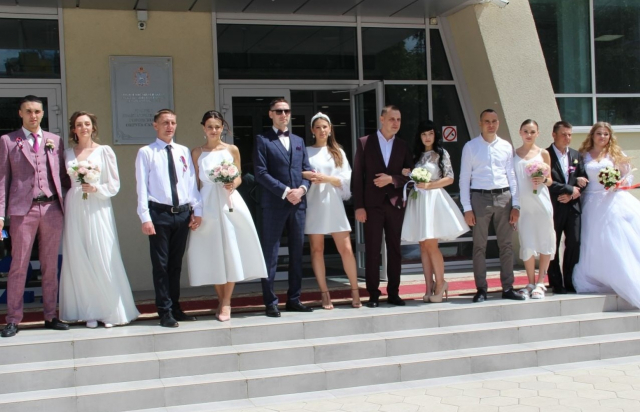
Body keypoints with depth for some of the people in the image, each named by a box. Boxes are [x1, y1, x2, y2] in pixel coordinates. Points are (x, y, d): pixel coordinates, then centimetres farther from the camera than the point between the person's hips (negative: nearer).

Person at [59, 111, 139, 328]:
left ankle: (110, 311, 4)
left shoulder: (104, 151, 3)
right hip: (75, 211, 3)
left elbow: (114, 184, 2)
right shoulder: (68, 154, 11)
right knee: (79, 260, 2)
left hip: (98, 210, -3)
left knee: (103, 259, -4)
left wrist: (96, 189, -13)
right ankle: (90, 312, 8)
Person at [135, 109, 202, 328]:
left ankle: (175, 308, 21)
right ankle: (165, 312, 7)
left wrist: (197, 210, 1)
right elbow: (142, 187, -4)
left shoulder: (184, 152, 11)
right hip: (159, 213, -3)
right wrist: (145, 217, -11)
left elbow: (192, 182, 9)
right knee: (161, 264, 0)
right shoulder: (146, 153, 0)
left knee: (176, 264, 12)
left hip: (182, 213, 4)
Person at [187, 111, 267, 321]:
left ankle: (226, 303, 6)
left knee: (231, 251, -2)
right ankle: (221, 301, 16)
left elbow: (239, 177, 12)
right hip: (207, 204, 0)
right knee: (212, 253, 2)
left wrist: (233, 184, -10)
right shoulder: (197, 152, 5)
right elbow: (196, 182, 4)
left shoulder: (232, 150, 7)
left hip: (229, 203, 0)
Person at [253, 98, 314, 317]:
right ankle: (270, 302, 3)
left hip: (298, 203, 6)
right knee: (270, 255, -3)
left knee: (297, 253, 9)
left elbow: (307, 170, 14)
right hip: (274, 204, -5)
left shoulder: (299, 141, 19)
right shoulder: (262, 140, 1)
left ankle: (294, 299, 16)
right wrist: (286, 191, -14)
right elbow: (261, 172, -8)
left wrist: (301, 189, -7)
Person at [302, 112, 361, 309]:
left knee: (346, 249, -4)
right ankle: (324, 294, 6)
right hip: (313, 204, 0)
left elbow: (346, 179, 4)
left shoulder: (338, 152, 12)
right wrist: (305, 175, -16)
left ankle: (355, 291, 5)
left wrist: (326, 178, -11)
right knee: (317, 249, 0)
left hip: (333, 204, 1)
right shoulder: (305, 151, 8)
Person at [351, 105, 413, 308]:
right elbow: (357, 175, -2)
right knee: (372, 250, -1)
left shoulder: (403, 147, 11)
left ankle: (393, 293, 14)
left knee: (394, 249, 6)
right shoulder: (364, 143, 2)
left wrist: (392, 179, -12)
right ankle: (373, 294, 5)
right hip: (372, 204, -3)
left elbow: (408, 176, 8)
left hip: (395, 204, 3)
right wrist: (358, 206, -8)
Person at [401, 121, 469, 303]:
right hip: (417, 201, 5)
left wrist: (429, 185, -12)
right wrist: (407, 174, -2)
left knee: (431, 245, -11)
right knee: (423, 246, 3)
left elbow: (450, 178, -3)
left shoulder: (441, 153, 2)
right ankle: (429, 288, 5)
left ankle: (440, 283, 3)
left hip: (434, 199, -5)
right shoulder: (416, 155, 15)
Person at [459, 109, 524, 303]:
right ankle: (481, 289, 10)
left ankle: (507, 288, 14)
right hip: (480, 198, -2)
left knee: (506, 244, 6)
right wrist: (467, 208, -5)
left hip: (504, 197, 2)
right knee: (479, 246, 2)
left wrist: (515, 205, 4)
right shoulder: (470, 147, 2)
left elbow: (512, 176, 10)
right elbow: (464, 178, 1)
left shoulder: (506, 146, 9)